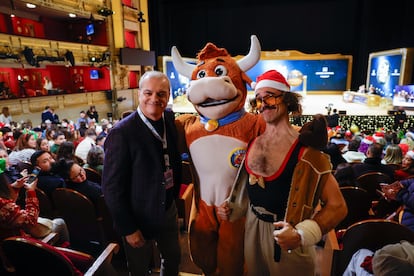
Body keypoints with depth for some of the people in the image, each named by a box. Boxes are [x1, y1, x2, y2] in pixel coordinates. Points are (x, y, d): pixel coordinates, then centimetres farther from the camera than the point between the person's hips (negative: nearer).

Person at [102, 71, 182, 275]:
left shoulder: (170, 119, -6)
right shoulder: (122, 132, -22)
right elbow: (112, 187, -19)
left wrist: (175, 192, 6)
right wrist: (128, 228, -15)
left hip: (168, 210, 5)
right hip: (138, 218, -4)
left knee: (173, 258, 25)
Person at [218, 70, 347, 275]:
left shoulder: (304, 148, -18)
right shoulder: (253, 140, -2)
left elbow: (337, 206, -15)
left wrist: (302, 235, -25)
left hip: (285, 236, -5)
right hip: (252, 227, 5)